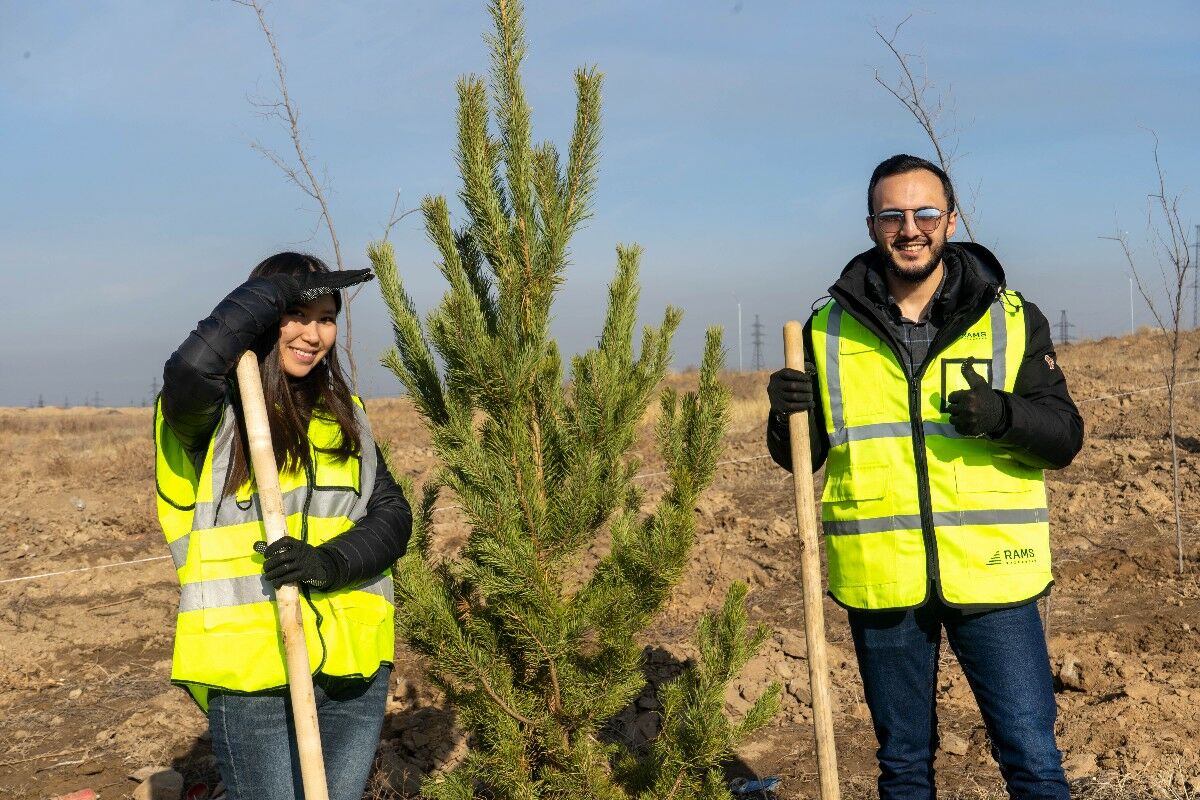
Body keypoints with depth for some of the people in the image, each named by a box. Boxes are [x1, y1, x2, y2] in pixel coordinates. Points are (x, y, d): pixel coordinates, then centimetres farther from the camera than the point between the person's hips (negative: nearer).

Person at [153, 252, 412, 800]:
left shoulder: (344, 415, 12)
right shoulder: (215, 410, -4)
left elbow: (392, 513, 4)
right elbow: (190, 368, -28)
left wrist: (330, 561, -16)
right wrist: (283, 287, -17)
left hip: (355, 670, 5)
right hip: (253, 673, -5)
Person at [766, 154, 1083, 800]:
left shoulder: (1011, 319, 1)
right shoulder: (830, 328, 4)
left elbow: (1064, 437, -1)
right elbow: (801, 458, 9)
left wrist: (1002, 415, -21)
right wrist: (786, 418, -14)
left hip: (989, 573, -1)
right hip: (880, 577, 1)